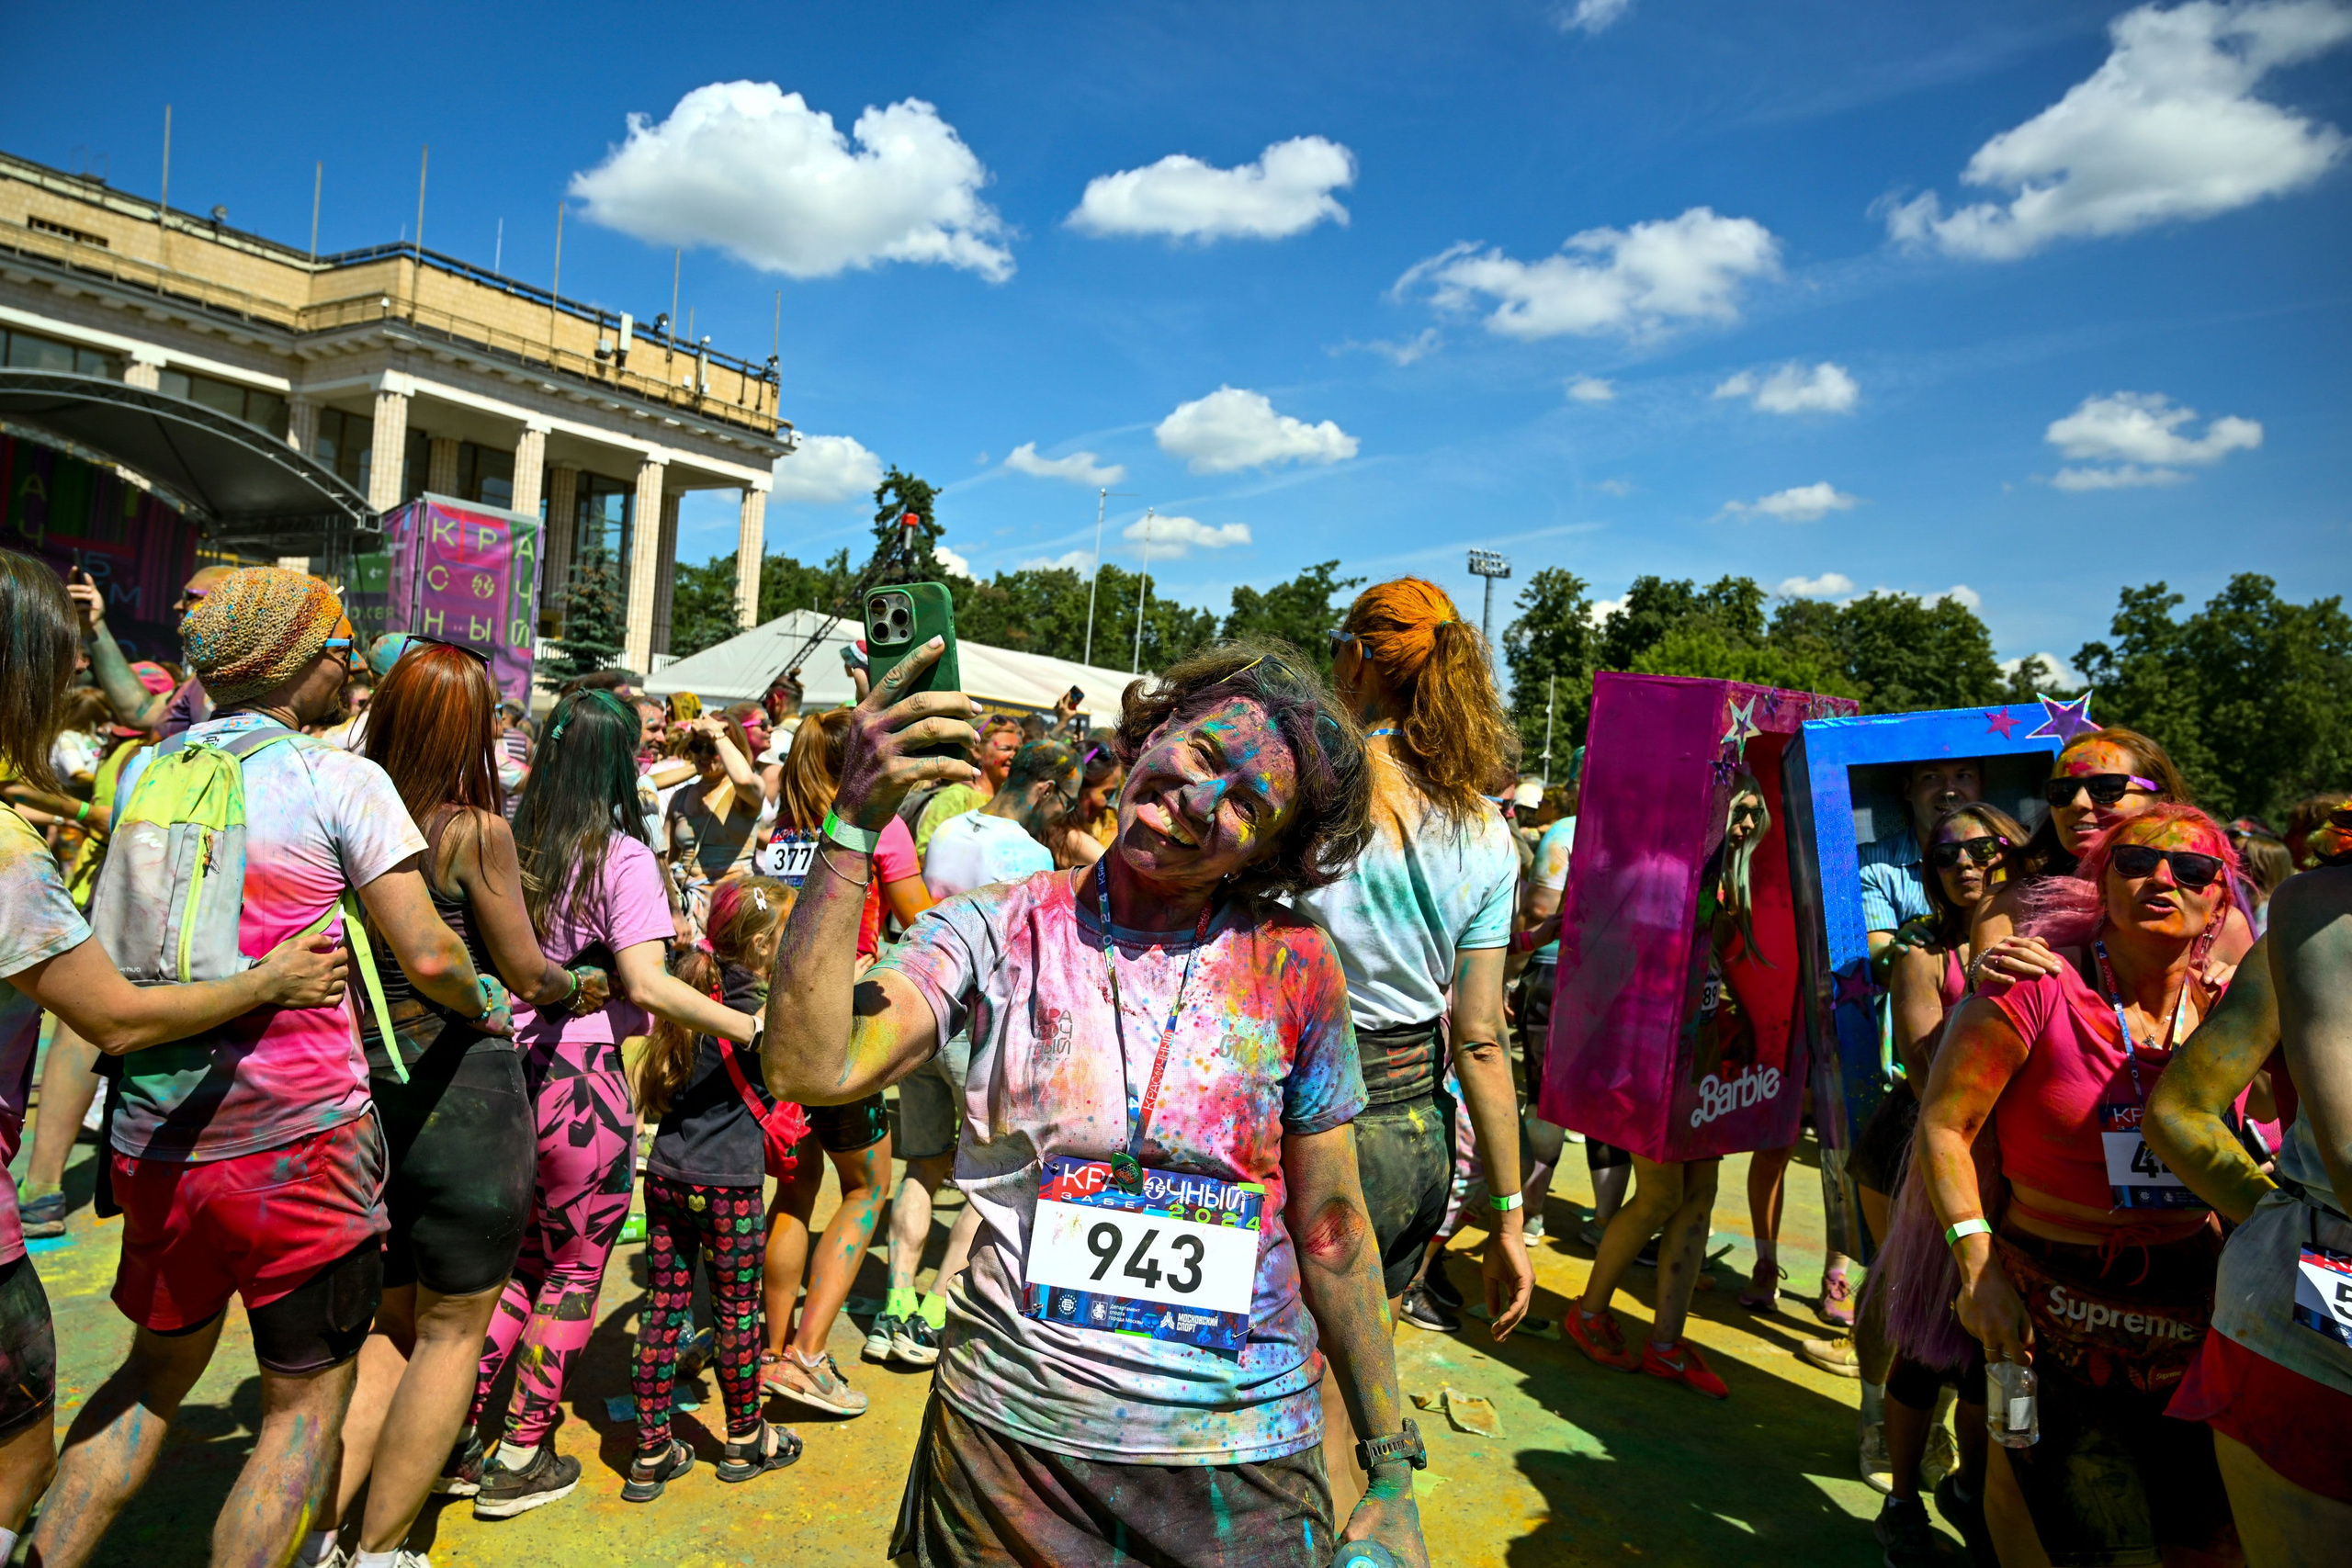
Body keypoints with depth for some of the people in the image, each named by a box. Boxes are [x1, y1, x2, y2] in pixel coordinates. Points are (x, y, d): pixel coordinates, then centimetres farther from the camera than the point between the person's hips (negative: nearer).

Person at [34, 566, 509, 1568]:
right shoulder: (341, 780, -9)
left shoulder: (144, 770, 7)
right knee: (305, 1406, 10)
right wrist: (487, 1003, 5)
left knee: (156, 1375, 27)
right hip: (297, 1144, -6)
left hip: (152, 1142, 6)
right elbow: (428, 957, -13)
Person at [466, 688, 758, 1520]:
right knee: (574, 1275, 12)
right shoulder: (622, 857, -13)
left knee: (523, 1262, 22)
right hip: (579, 1080, -6)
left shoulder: (515, 843, 3)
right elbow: (646, 985, -18)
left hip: (507, 1067, 6)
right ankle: (522, 1459, 21)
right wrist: (747, 1027, -13)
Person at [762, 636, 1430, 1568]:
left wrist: (1390, 1475, 6)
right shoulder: (1002, 929, -7)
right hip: (1007, 1437, 0)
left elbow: (1328, 1220, 2)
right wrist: (855, 823, -27)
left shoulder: (1293, 966, -5)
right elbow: (809, 1069, -21)